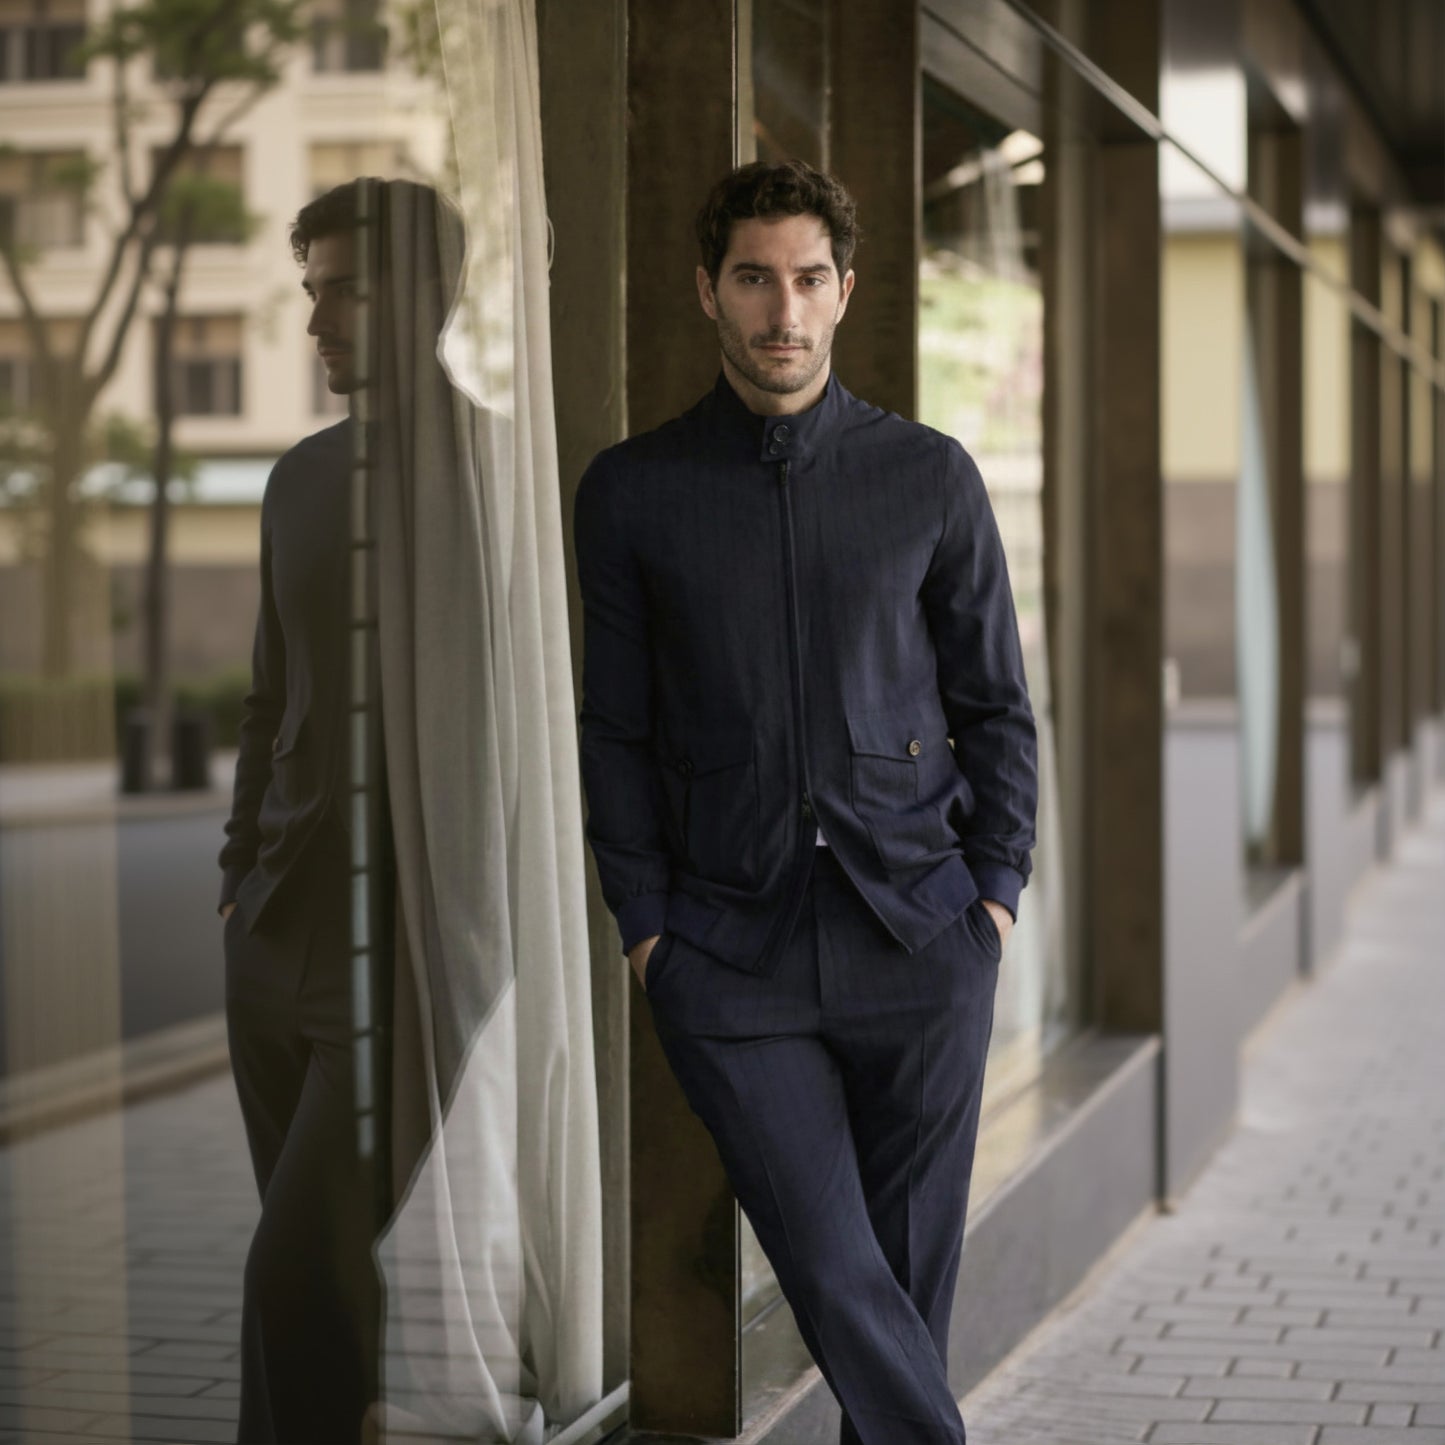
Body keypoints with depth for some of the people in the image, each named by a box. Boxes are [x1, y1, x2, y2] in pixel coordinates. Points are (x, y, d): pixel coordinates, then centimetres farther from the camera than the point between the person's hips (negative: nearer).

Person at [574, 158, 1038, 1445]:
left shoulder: (930, 477, 5)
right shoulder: (632, 493, 4)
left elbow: (995, 700, 10)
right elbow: (617, 726, 8)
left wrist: (997, 889, 2)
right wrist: (643, 925, 1)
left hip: (920, 937, 1)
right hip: (729, 946, -1)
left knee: (912, 1271, 6)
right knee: (836, 1278, -7)